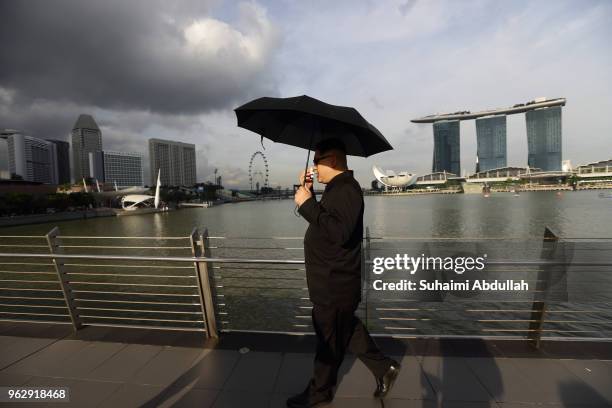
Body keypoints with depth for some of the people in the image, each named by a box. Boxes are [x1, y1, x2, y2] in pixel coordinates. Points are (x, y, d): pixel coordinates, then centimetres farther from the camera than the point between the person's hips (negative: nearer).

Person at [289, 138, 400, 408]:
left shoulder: (346, 189, -19)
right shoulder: (337, 188, 13)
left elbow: (339, 232, -32)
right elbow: (321, 221, 17)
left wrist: (307, 204, -27)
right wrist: (307, 192, 6)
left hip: (335, 286, -10)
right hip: (333, 281, 10)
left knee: (329, 340, 9)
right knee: (345, 330, 23)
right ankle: (383, 368, 37)